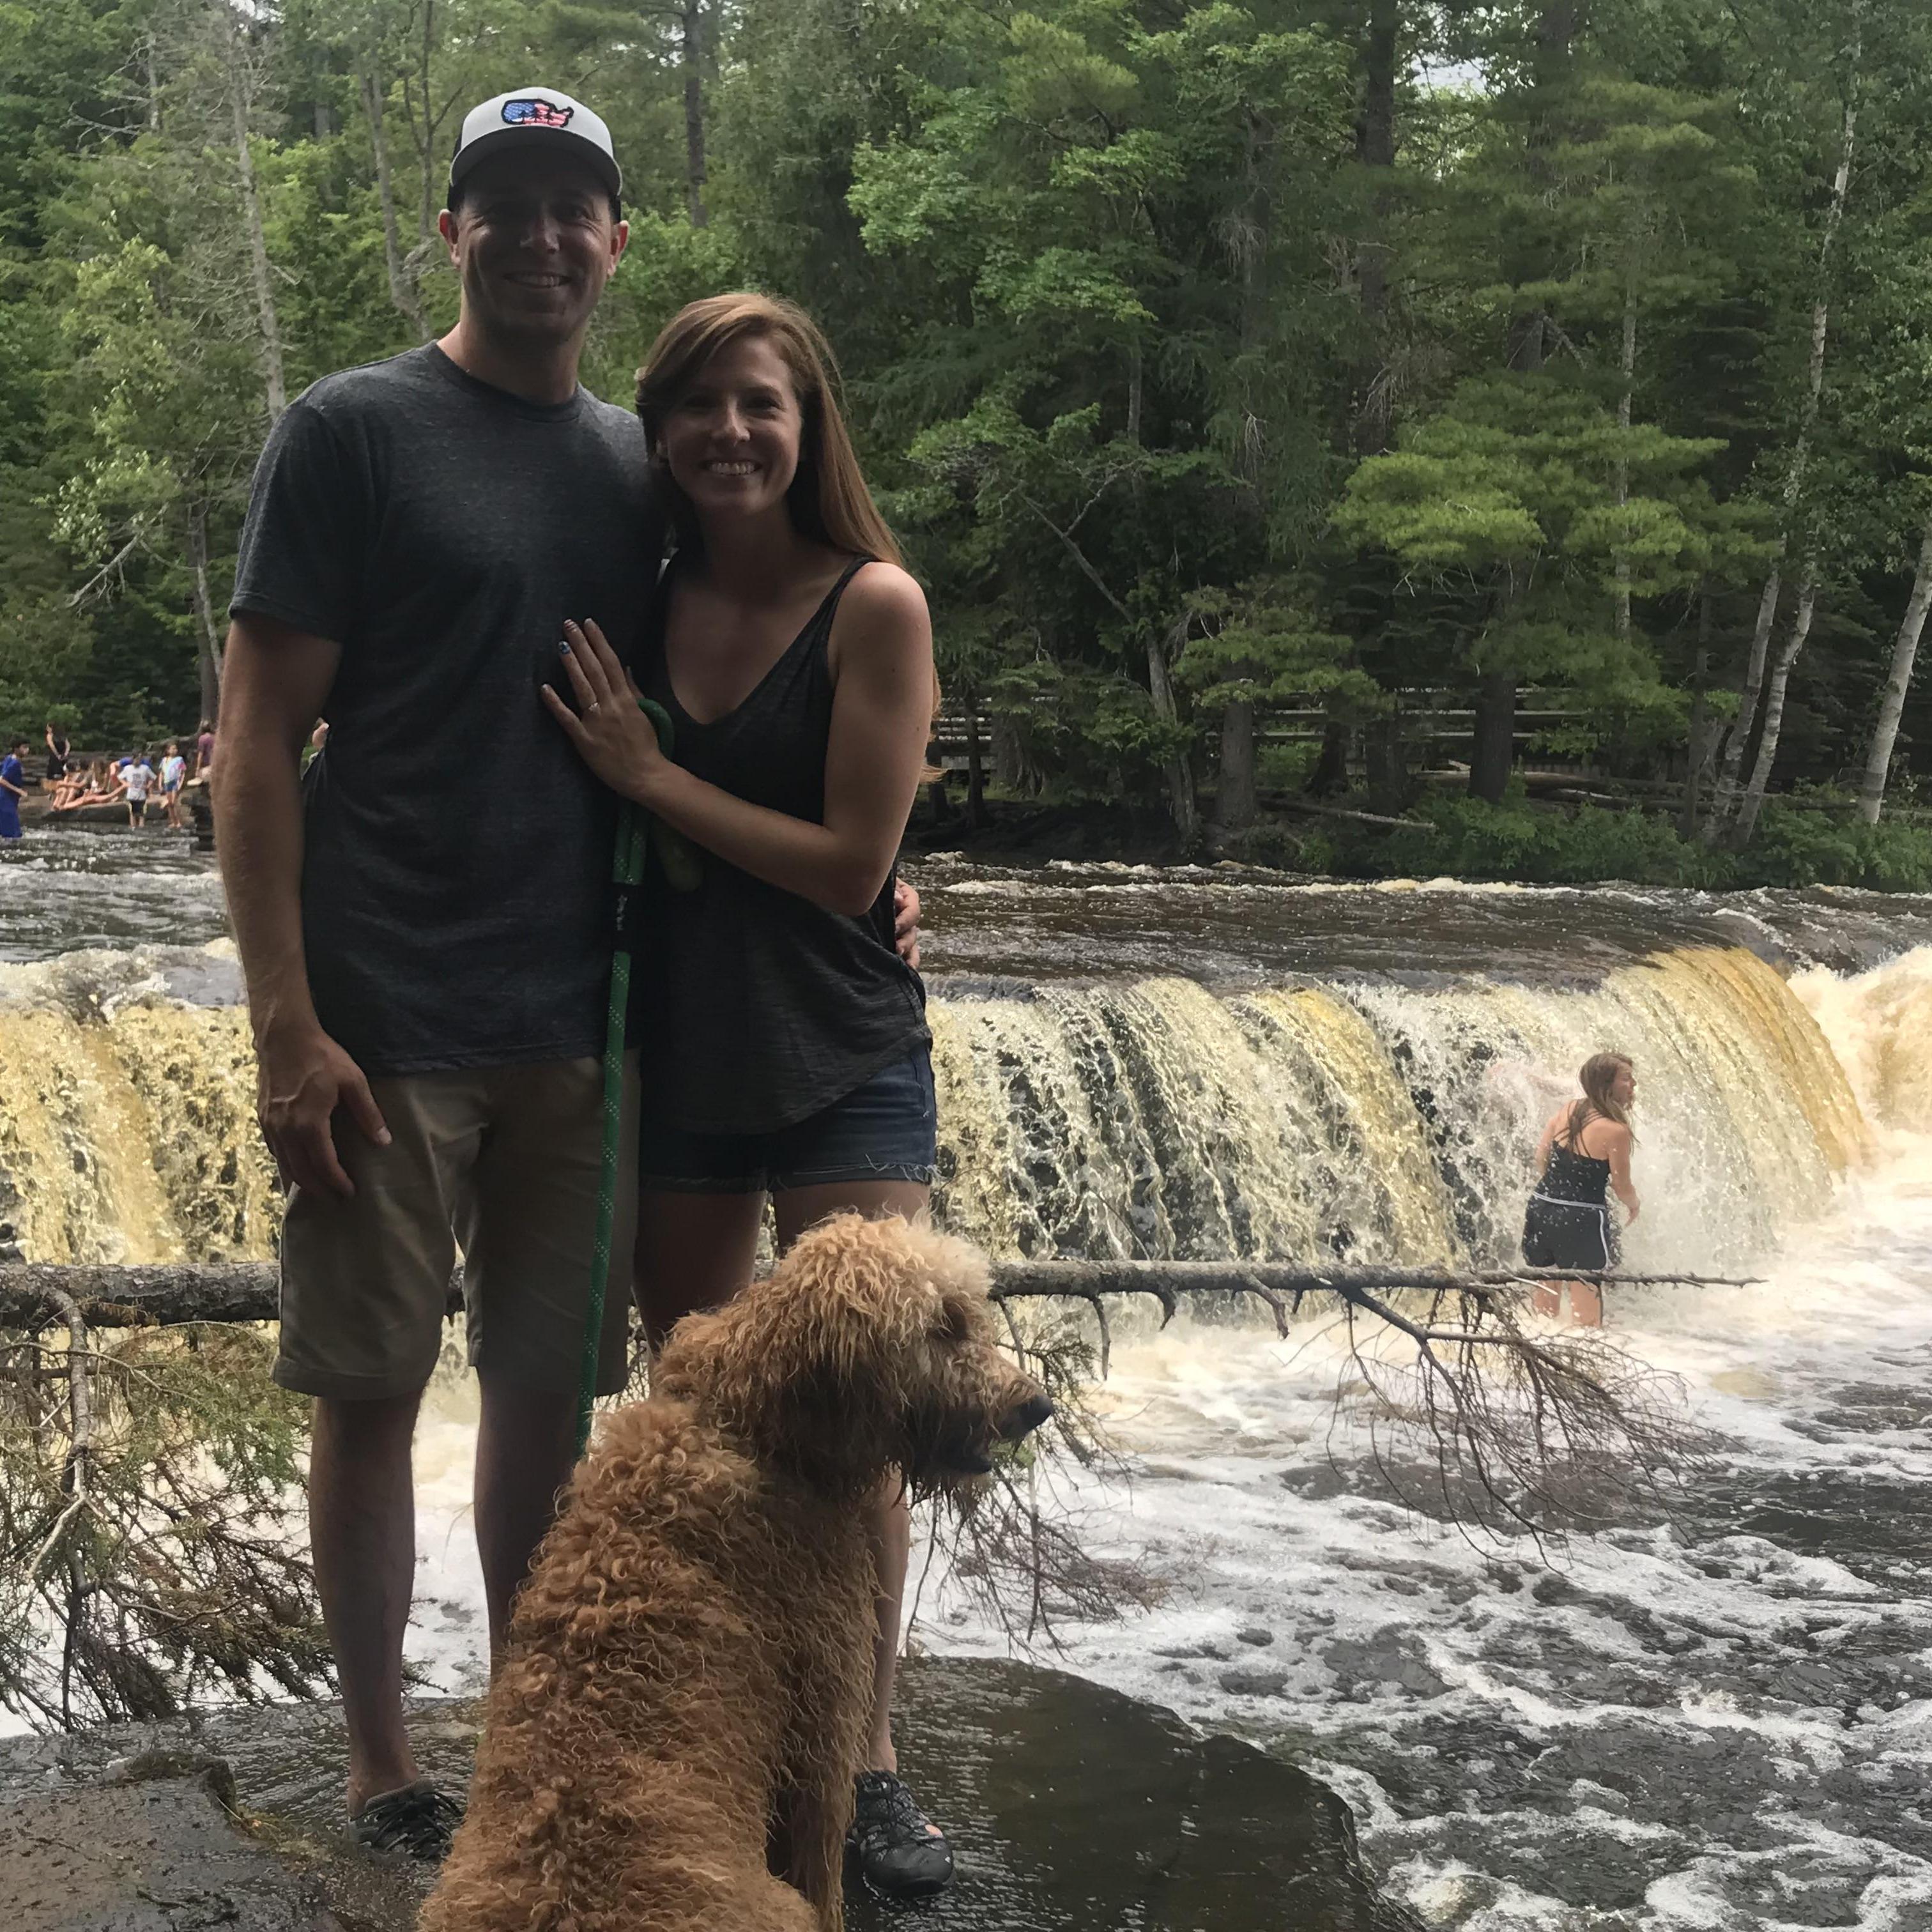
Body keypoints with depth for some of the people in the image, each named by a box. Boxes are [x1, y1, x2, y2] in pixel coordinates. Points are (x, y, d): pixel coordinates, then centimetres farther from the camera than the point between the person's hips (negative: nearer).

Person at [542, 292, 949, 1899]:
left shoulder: (873, 606, -11)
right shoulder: (644, 606, 2)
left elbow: (852, 864, -16)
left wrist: (647, 772, -15)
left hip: (842, 1065, -4)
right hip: (676, 1057, 5)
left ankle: (867, 1757, 9)